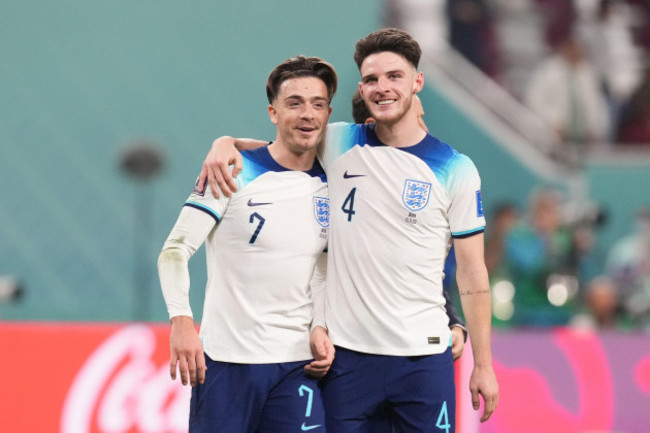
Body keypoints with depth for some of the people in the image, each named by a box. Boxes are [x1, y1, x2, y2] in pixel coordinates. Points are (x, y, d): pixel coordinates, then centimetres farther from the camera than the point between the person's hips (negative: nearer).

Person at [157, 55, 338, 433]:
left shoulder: (329, 186, 9)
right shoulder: (235, 174, -5)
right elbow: (175, 250, -7)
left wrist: (320, 330, 4)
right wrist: (181, 321, -21)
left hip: (297, 363, 4)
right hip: (227, 359, -4)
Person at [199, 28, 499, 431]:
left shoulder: (456, 170, 1)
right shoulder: (340, 144, 5)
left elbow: (472, 272, 2)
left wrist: (484, 365, -1)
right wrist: (225, 143, -6)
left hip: (423, 356, -1)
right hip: (348, 353, 1)